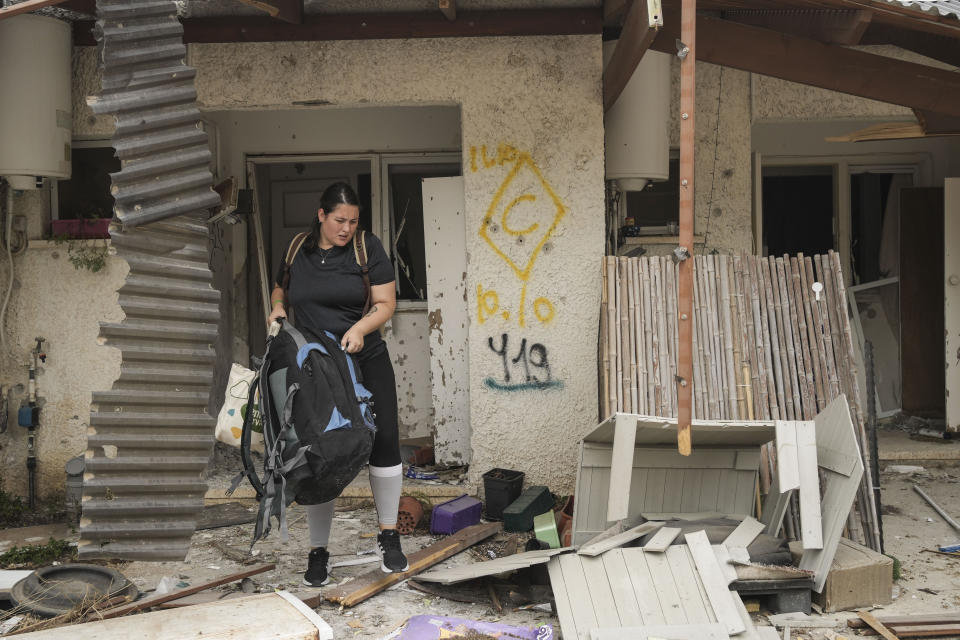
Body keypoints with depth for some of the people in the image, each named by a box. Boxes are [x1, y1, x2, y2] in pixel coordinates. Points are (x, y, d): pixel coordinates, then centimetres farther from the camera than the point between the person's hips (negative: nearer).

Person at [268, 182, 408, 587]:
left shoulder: (367, 247, -2)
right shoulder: (298, 251, 6)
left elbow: (385, 303, -5)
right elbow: (280, 290, 23)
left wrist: (361, 327, -22)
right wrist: (278, 308, 0)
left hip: (365, 362, -1)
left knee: (384, 443, -4)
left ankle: (388, 536, 15)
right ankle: (318, 552, 12)